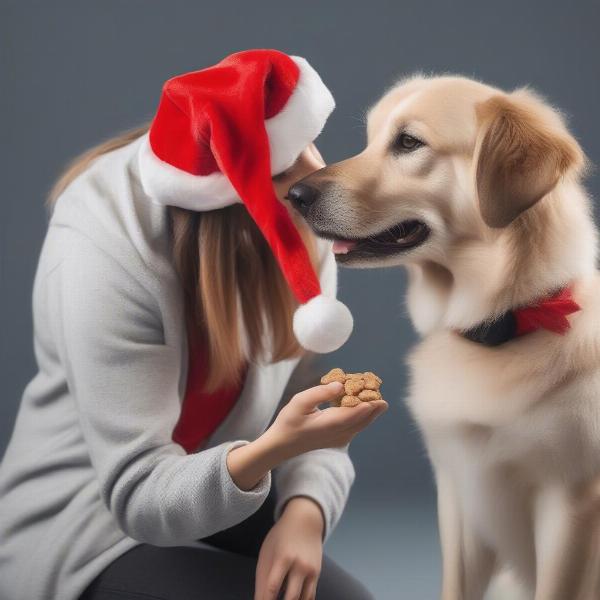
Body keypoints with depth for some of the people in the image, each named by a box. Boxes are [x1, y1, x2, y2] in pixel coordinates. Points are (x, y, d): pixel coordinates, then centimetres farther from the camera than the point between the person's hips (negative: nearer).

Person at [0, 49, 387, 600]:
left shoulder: (298, 227, -9)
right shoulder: (104, 258, -27)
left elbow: (312, 411, -8)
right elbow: (139, 496, -28)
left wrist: (304, 512, -28)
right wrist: (274, 448, -44)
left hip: (214, 492, 6)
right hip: (85, 533, -5)